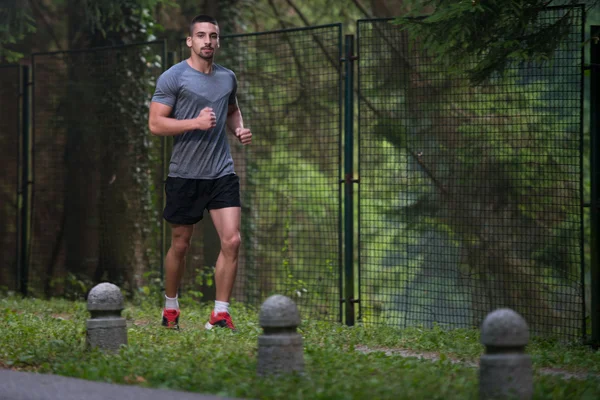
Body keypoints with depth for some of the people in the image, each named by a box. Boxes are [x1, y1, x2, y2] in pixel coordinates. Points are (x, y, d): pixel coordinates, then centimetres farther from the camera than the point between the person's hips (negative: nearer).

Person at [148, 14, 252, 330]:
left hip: (222, 173, 4)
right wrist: (195, 122, -22)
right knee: (180, 245, 8)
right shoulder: (172, 77, -6)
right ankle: (170, 309, 29)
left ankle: (220, 314, -1)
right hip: (184, 175, -3)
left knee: (231, 240, -9)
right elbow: (155, 123, -11)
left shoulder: (228, 77, 10)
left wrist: (239, 129, 7)